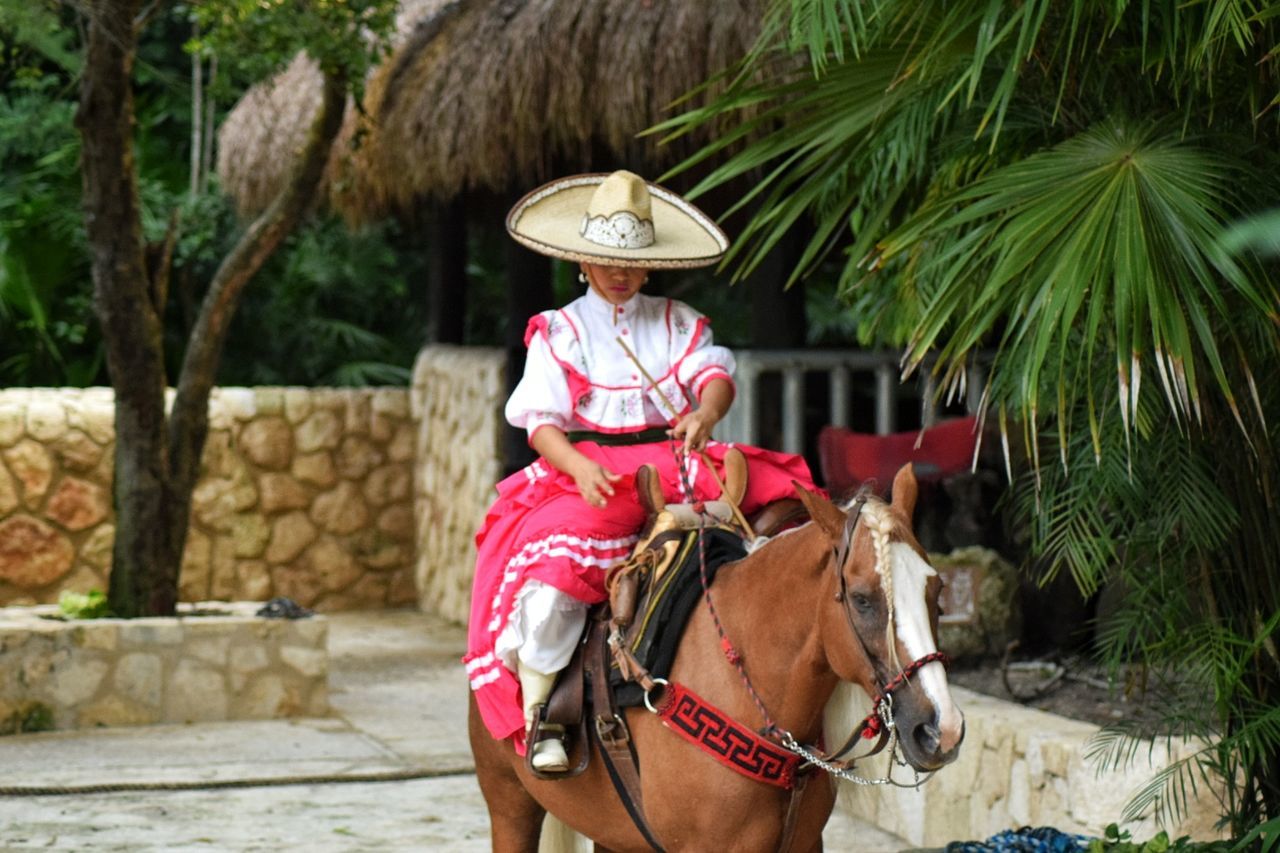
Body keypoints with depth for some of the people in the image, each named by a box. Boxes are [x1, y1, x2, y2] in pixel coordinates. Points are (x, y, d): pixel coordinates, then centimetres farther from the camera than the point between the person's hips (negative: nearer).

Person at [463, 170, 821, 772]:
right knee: (552, 572, -33)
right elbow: (541, 422, -1)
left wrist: (707, 413, -28)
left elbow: (713, 372, -2)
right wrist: (579, 467, -24)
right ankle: (537, 712, -18)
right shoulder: (558, 333, 10)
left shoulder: (678, 323, 17)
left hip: (678, 468, 3)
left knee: (779, 500, -21)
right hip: (588, 475, -3)